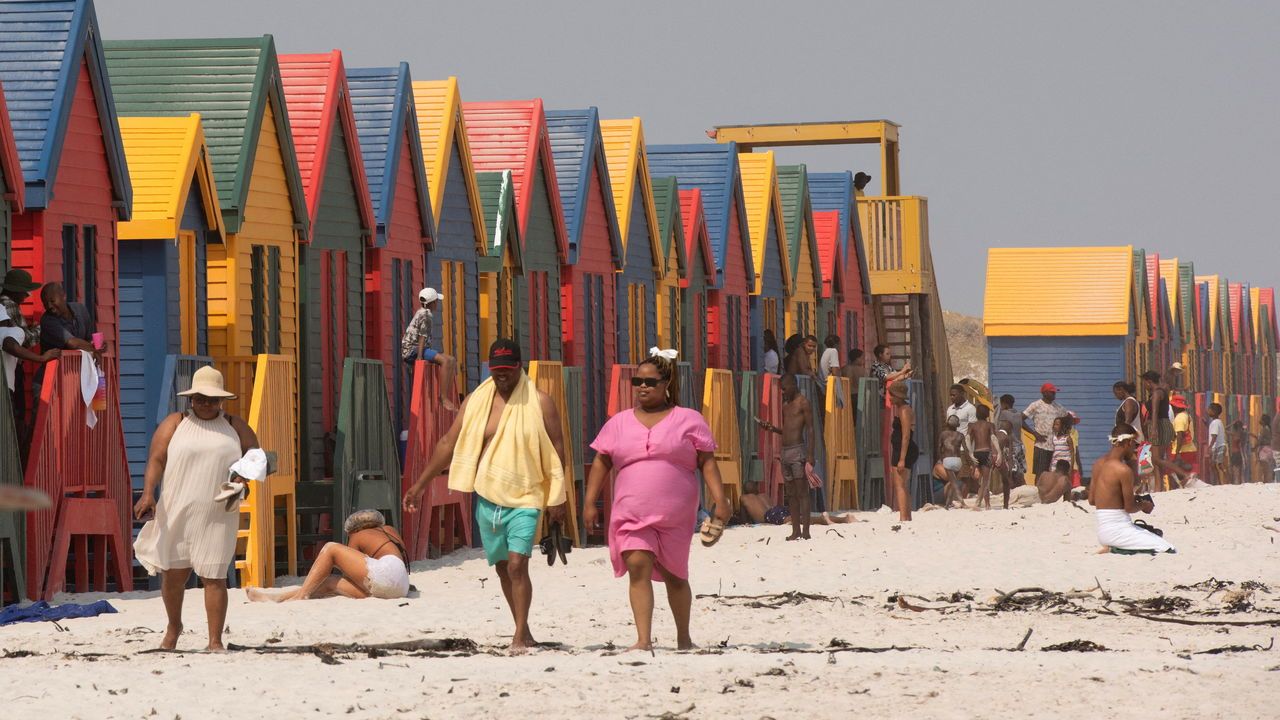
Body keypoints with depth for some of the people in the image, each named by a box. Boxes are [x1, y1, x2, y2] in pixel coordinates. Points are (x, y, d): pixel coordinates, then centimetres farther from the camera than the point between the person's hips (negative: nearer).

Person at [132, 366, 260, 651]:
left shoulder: (235, 427, 13)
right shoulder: (175, 424, 8)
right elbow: (156, 460, 0)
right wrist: (148, 493, -16)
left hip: (217, 517, 0)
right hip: (176, 513, 0)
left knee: (214, 577, -6)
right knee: (173, 573, 5)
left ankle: (215, 640, -2)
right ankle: (173, 627, 31)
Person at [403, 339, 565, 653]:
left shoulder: (540, 403, -4)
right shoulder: (475, 402, 6)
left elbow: (556, 450, -3)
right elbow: (448, 444, 10)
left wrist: (557, 498, -8)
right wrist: (418, 485, 8)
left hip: (524, 499, -4)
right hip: (486, 498, 4)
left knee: (517, 565, -17)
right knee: (502, 567, 11)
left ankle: (520, 635, -14)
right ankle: (523, 632, 23)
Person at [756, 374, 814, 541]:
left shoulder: (803, 403, -4)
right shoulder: (786, 405, 19)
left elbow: (810, 429, -9)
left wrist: (810, 455, -15)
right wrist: (772, 428, 6)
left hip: (798, 451, -8)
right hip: (785, 452, 8)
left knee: (802, 492, -9)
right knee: (790, 494, 6)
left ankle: (805, 531, -11)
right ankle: (795, 530, 8)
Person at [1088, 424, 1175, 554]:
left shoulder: (1099, 464, 9)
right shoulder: (1124, 470, -17)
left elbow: (1091, 500, 16)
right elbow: (1130, 508, -13)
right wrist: (1143, 506, 10)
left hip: (1103, 531, 9)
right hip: (1117, 530, -9)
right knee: (1168, 551, -10)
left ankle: (1113, 549, 7)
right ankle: (1115, 550, -10)